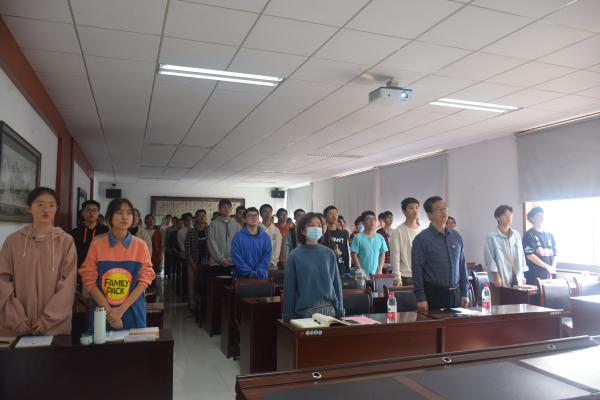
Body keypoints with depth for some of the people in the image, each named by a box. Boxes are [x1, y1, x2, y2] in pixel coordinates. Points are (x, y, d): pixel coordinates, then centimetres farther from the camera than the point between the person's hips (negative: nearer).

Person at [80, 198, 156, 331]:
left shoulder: (141, 246, -2)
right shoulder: (97, 245, -2)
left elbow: (144, 280, -4)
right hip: (102, 313, 0)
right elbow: (89, 280, -3)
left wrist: (121, 309, -13)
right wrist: (109, 311, -12)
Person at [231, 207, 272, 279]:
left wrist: (258, 273, -13)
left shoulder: (265, 237, 3)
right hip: (242, 277, -2)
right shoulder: (238, 237, -5)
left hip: (261, 277, 2)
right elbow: (237, 259, -9)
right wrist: (250, 273, -15)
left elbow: (266, 257, 0)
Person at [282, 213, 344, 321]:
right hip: (305, 310, -2)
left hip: (329, 308, 3)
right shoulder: (295, 256, -5)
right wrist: (289, 316, -2)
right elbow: (289, 289, -2)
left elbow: (337, 283, 7)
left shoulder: (329, 254, 3)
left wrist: (340, 311, 6)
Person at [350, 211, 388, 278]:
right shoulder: (358, 237, -5)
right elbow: (354, 255, -5)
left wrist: (380, 270, 1)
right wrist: (361, 272, -10)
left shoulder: (380, 238, 7)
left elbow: (382, 255, 11)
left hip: (376, 274, 4)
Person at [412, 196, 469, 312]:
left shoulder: (456, 236, 8)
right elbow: (417, 270, -10)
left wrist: (465, 293, 9)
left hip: (455, 294, 5)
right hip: (433, 294, -5)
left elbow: (462, 265, 12)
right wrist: (421, 298, -13)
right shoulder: (422, 239, -8)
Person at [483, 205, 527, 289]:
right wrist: (496, 275, -13)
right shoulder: (491, 237, -7)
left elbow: (521, 255, 14)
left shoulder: (516, 235, 10)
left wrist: (522, 274, 13)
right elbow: (490, 258, -9)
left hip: (517, 279, 5)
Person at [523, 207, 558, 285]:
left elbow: (554, 254, 14)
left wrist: (553, 268, -3)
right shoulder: (529, 235, -3)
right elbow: (530, 255, -11)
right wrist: (547, 267, -12)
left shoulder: (549, 235, 15)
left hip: (550, 275, 6)